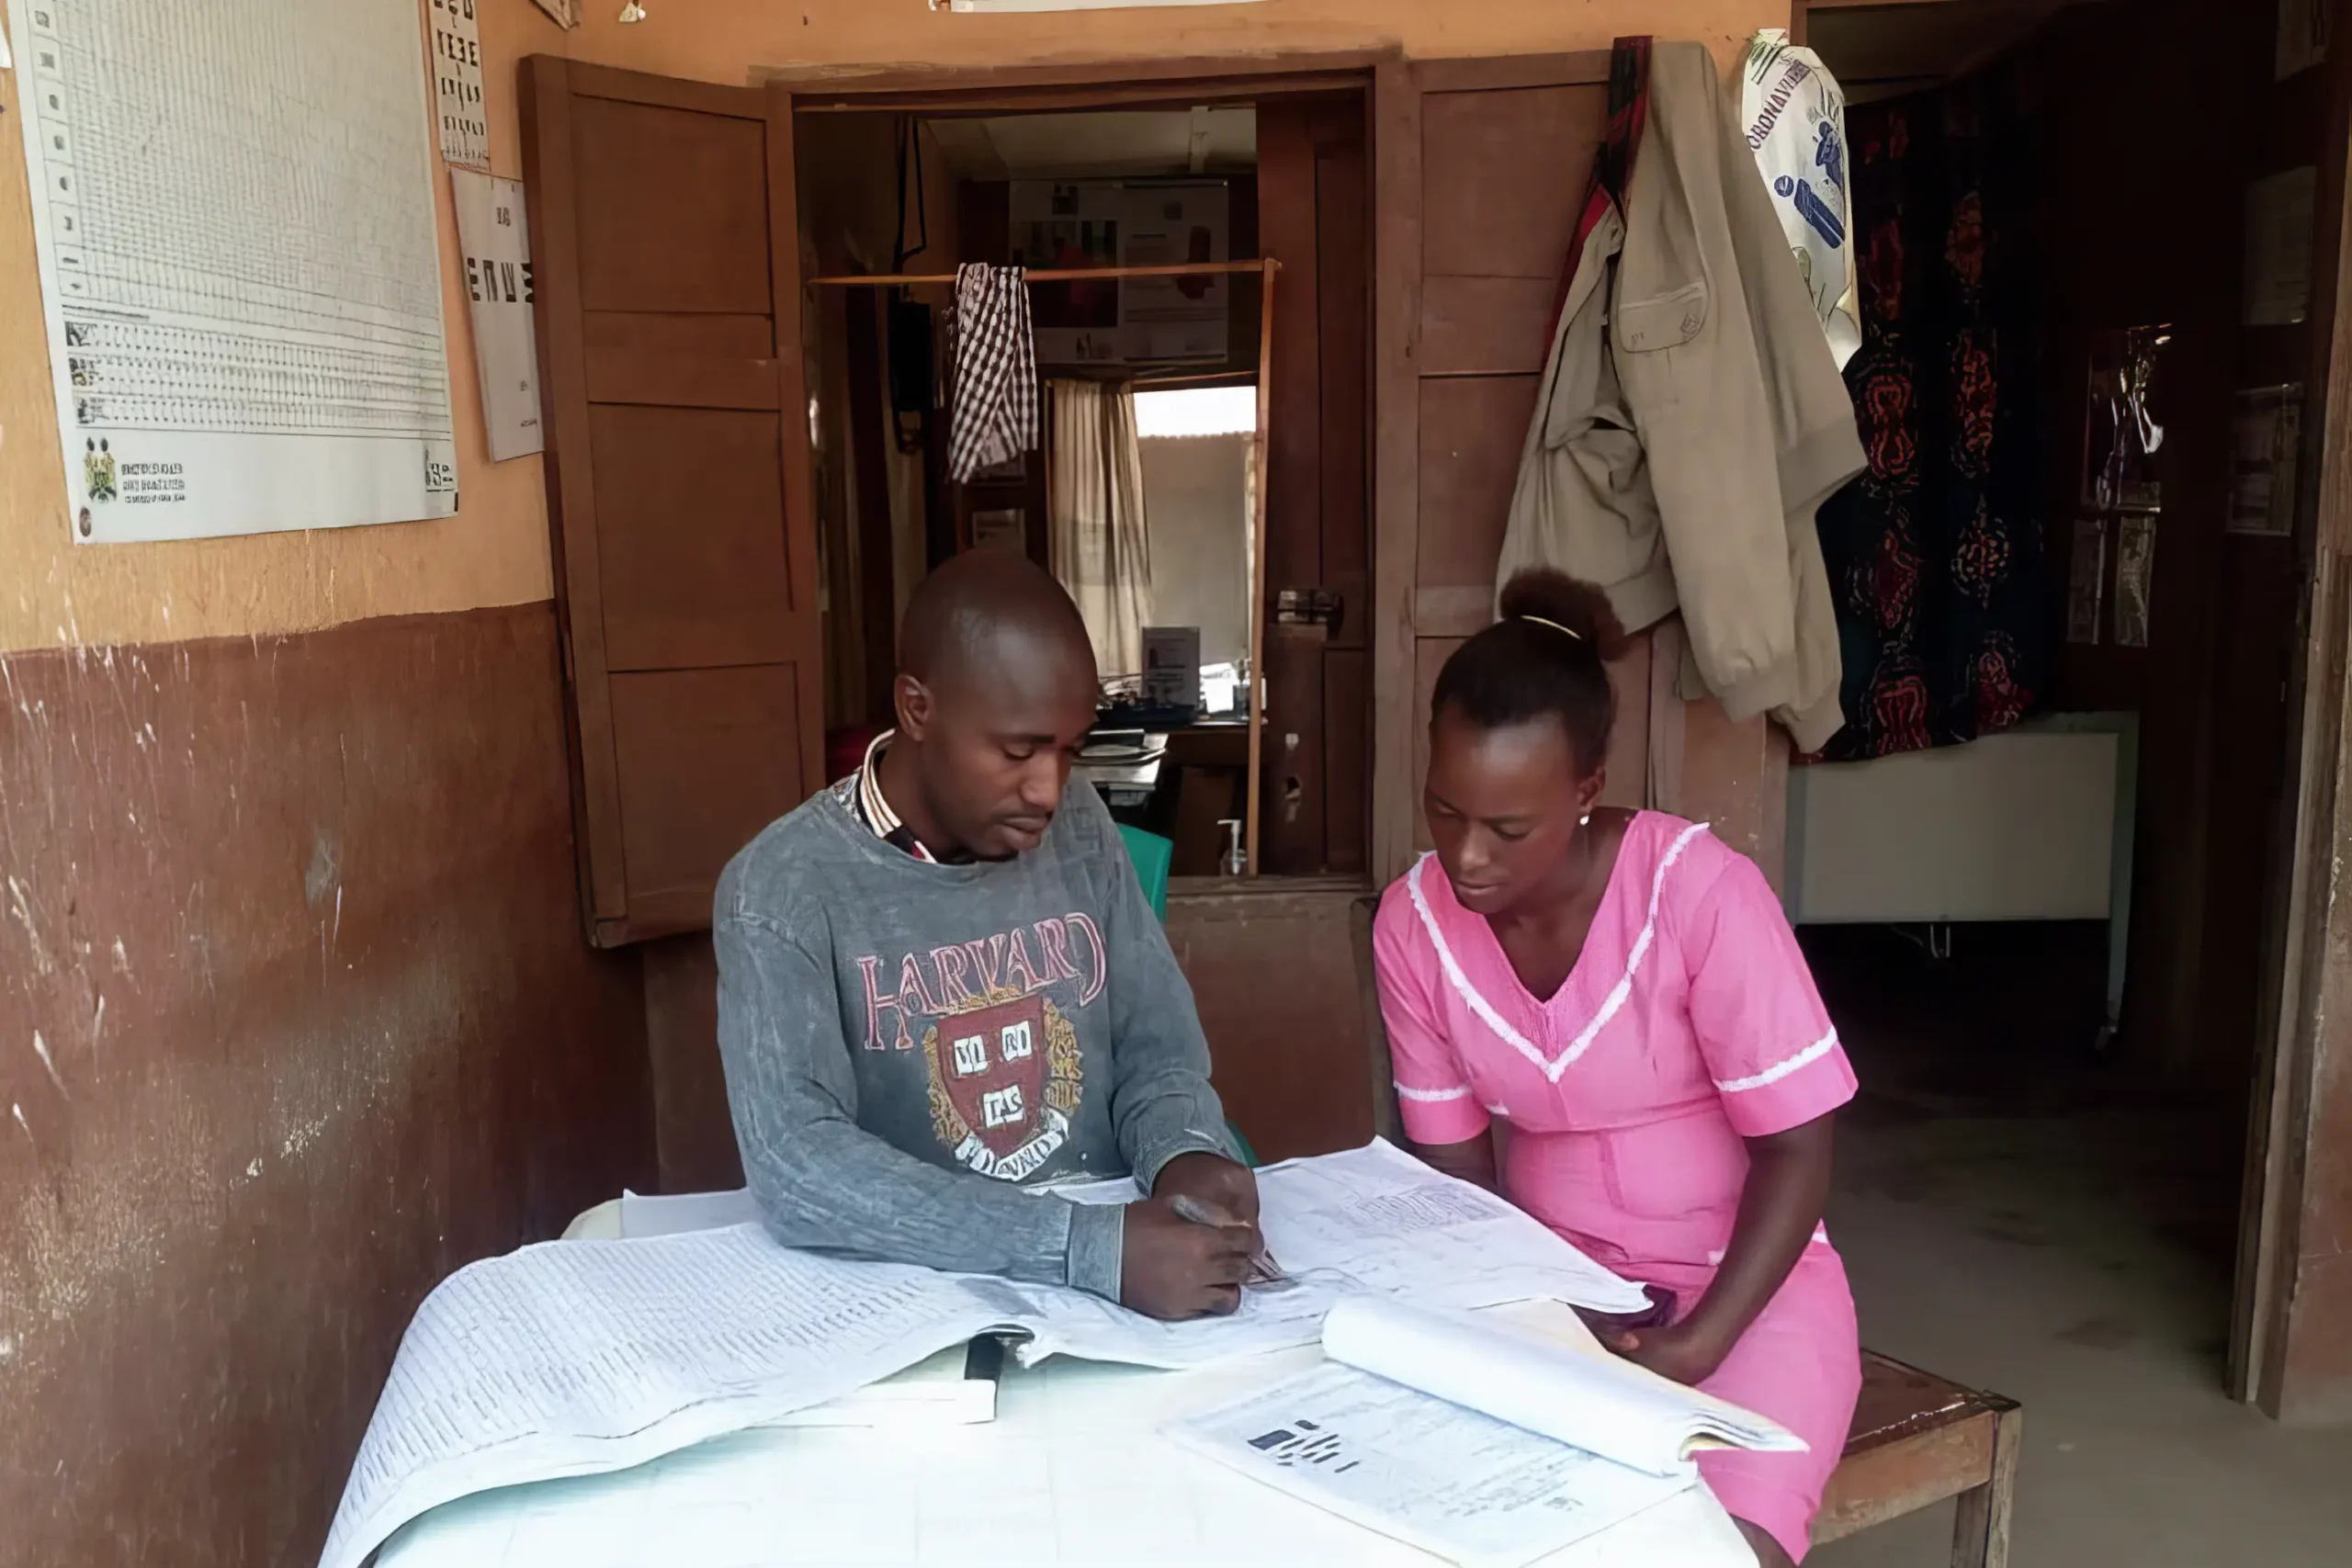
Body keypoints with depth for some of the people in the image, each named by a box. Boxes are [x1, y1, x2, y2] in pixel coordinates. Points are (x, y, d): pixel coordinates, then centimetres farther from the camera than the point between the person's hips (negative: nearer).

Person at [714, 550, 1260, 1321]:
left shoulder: (1079, 828, 2)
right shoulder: (782, 891, -13)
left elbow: (1159, 1046, 8)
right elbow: (795, 1170, -23)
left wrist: (1185, 1152, -14)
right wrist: (1093, 1248, -30)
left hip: (1116, 1284, 3)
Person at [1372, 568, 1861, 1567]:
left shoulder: (1702, 893, -23)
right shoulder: (1413, 923, -10)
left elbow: (1794, 1153, -14)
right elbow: (1455, 1164, 0)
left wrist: (1699, 1342, -23)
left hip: (1744, 1279, -3)